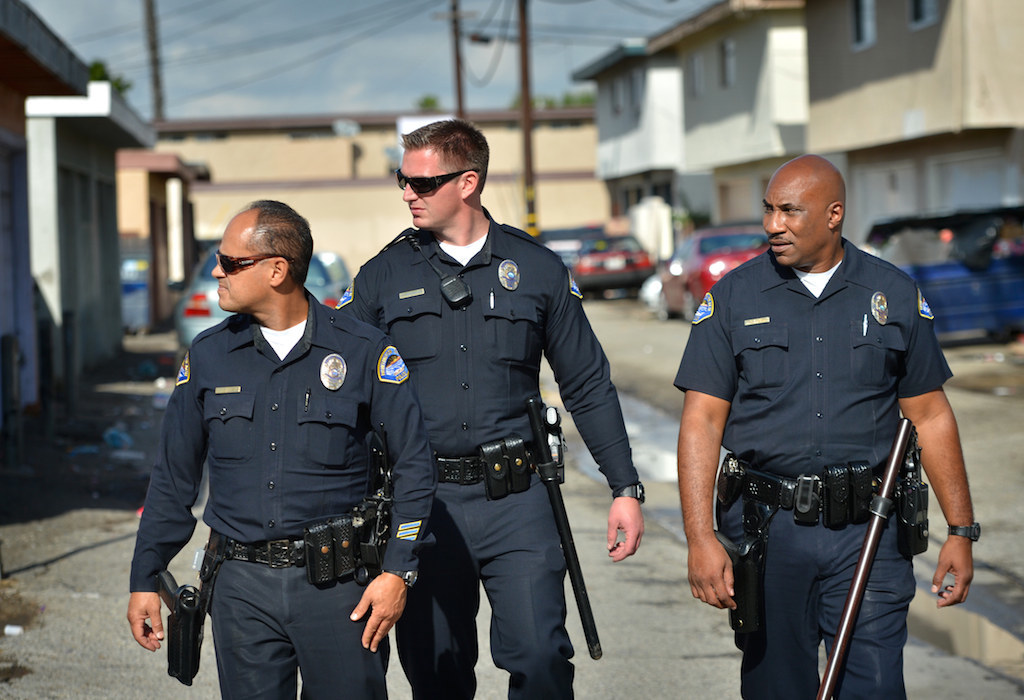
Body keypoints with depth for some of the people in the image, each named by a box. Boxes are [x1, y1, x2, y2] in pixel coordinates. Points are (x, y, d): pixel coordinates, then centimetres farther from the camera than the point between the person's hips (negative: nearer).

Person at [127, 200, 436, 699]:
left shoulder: (363, 352, -2)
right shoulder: (208, 357, 7)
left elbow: (414, 465, 1)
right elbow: (173, 477, 14)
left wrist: (397, 572, -5)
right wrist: (145, 580, 12)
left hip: (337, 586, -2)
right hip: (242, 587, 2)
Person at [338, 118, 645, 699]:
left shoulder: (538, 270, 4)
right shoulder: (384, 276, 5)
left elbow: (588, 386, 10)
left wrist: (626, 488, 6)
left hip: (515, 499, -1)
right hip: (423, 499, 1)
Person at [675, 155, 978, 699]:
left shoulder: (895, 296, 5)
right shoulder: (733, 297, 2)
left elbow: (931, 417, 9)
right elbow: (701, 422, -3)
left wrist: (961, 531, 5)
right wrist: (701, 539, -13)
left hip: (866, 533, 0)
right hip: (767, 530, 0)